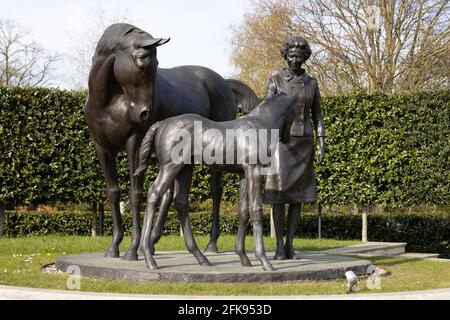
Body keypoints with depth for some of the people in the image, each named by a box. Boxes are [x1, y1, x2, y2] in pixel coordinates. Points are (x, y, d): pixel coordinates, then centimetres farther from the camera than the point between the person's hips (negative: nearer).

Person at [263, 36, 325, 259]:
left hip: (303, 142, 3)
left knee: (297, 196, 3)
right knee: (279, 195, -6)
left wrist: (322, 144, 1)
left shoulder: (312, 82, 8)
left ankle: (289, 244, 10)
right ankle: (279, 246, -1)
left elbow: (317, 115, 10)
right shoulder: (275, 80, -2)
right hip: (281, 141, -3)